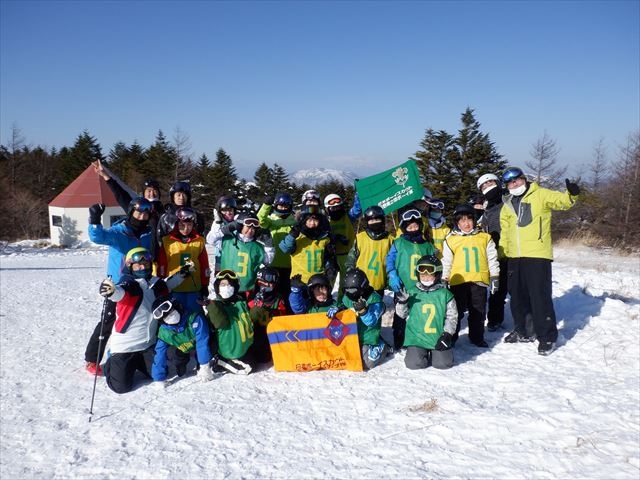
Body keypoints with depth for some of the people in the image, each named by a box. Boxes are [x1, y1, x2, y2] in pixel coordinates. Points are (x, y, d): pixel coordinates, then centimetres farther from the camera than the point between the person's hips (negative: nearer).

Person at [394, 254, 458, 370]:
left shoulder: (444, 294, 0)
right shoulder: (411, 292, 2)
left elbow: (452, 316, 3)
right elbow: (403, 314, 6)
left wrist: (447, 334, -6)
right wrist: (402, 302, -13)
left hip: (439, 338, 0)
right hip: (417, 337, 0)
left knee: (443, 363, -10)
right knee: (414, 363, -14)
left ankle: (434, 353, 25)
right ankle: (423, 353, 21)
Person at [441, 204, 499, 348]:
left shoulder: (485, 238, 6)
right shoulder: (451, 240, 2)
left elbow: (492, 259, 10)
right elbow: (446, 262, 6)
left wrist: (495, 277, 7)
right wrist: (444, 280, 5)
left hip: (479, 281, 2)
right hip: (458, 281, -1)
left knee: (478, 312, 10)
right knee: (456, 311, 5)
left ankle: (477, 337, 24)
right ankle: (451, 337, 17)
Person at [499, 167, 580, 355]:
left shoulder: (540, 195, 0)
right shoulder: (507, 205, 16)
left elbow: (561, 201, -14)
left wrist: (571, 195, -36)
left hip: (538, 255, -6)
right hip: (514, 257, 6)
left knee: (540, 296, -7)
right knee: (517, 296, 15)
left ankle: (547, 337, 4)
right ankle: (521, 331, 30)